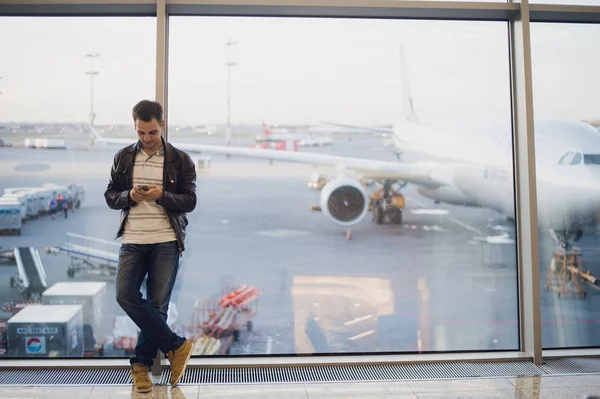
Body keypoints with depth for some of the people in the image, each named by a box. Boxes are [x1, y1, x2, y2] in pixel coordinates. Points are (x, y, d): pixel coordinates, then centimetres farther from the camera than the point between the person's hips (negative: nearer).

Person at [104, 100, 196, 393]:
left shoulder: (180, 160, 3)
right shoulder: (123, 157, 9)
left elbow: (190, 201, 0)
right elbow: (110, 196, 11)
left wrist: (162, 195, -17)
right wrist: (129, 196, -11)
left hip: (166, 241, -2)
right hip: (132, 241, 2)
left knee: (157, 304, -1)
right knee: (125, 295, -13)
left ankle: (141, 364, 17)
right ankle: (175, 346, 0)